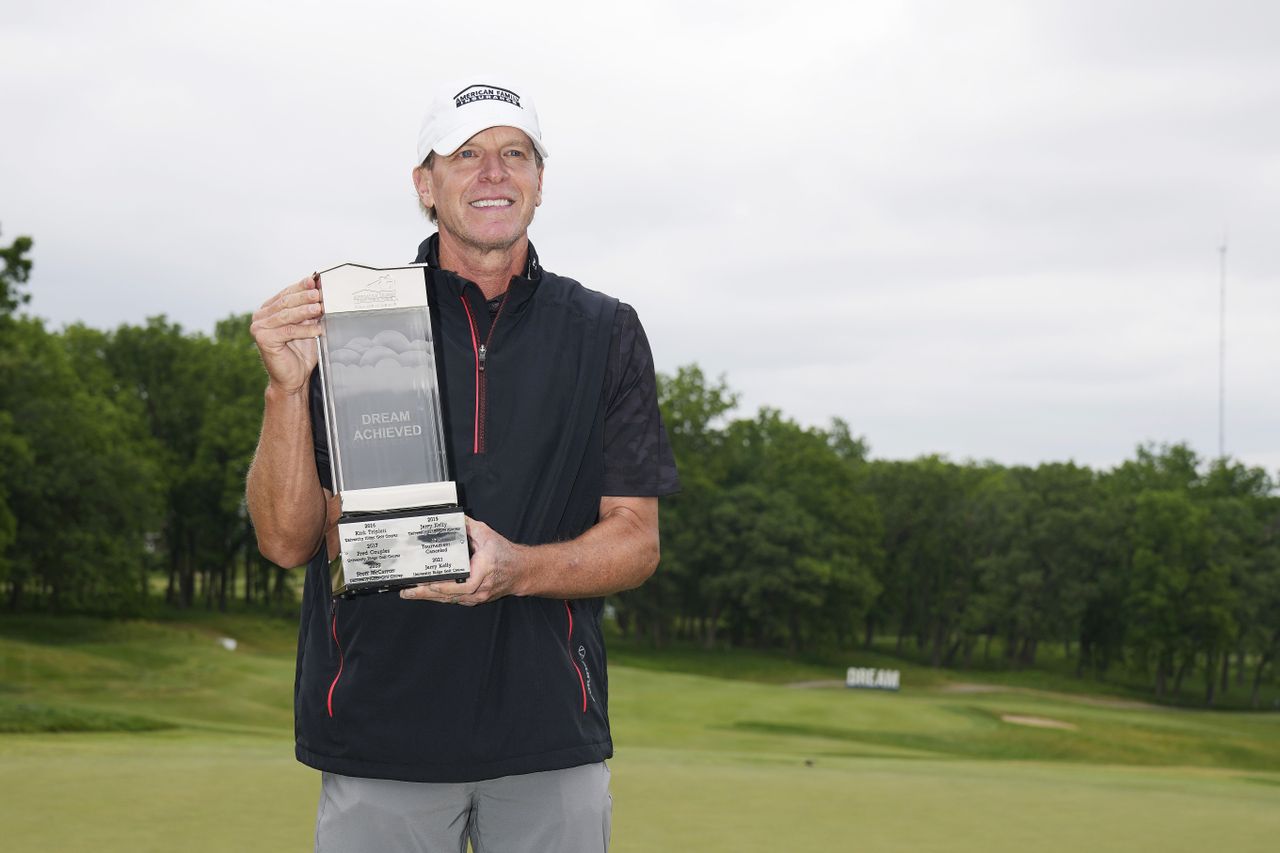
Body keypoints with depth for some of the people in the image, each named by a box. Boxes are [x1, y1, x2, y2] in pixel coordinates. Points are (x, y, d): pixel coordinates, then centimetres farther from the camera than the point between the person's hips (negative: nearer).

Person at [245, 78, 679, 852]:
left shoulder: (605, 333, 6)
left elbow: (637, 540, 3)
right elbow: (288, 539, -2)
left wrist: (520, 569, -16)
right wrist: (289, 386, -17)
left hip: (553, 740, 1)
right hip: (378, 736, -1)